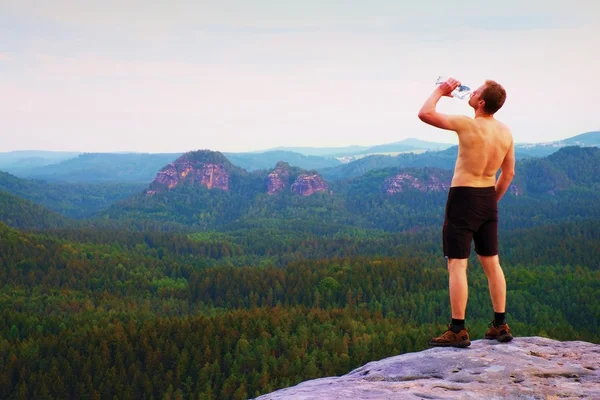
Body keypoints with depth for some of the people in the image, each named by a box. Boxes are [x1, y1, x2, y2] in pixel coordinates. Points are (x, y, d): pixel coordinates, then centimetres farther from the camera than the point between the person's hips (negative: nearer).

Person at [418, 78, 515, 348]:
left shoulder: (468, 125, -19)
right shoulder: (506, 132, 3)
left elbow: (425, 114, -17)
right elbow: (509, 173, 11)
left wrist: (440, 90, -1)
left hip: (463, 197, -7)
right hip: (488, 198, 7)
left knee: (457, 265, -3)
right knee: (491, 263, 14)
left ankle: (457, 331, -3)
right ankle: (500, 326, 20)